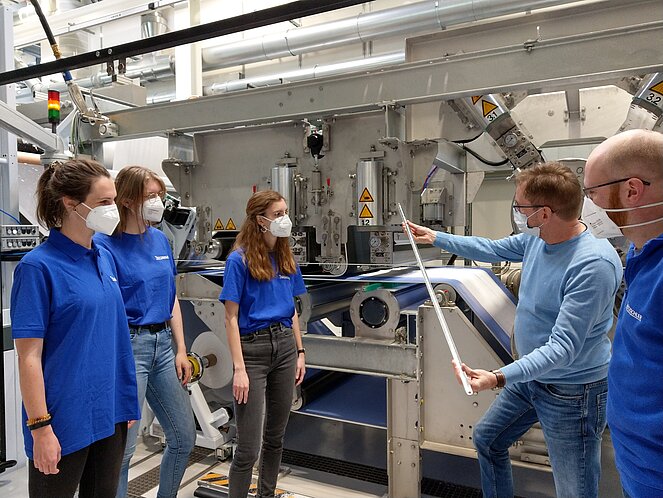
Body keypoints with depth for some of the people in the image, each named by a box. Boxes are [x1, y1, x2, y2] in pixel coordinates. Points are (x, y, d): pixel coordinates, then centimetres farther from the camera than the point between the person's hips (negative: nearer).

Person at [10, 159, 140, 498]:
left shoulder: (105, 257, 4)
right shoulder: (39, 266, -15)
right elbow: (29, 356, -15)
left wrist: (127, 400, 12)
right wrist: (40, 427, -16)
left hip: (110, 412, 7)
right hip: (65, 420, -6)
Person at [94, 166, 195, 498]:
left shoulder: (160, 239, 8)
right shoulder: (104, 244, -12)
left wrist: (181, 351, 10)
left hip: (163, 344, 7)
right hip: (128, 346, -7)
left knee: (184, 438, 16)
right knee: (121, 448, 3)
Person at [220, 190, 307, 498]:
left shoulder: (286, 259, 8)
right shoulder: (240, 259, -10)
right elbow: (231, 318, -11)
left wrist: (299, 352, 12)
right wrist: (239, 369, -16)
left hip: (285, 346, 6)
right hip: (253, 349, -6)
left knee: (276, 436, 18)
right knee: (249, 447, -2)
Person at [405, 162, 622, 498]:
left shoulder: (593, 266, -31)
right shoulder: (536, 238, -7)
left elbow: (563, 347, -32)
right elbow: (492, 249, 11)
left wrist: (498, 378, -41)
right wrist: (435, 237, 15)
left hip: (572, 393, -8)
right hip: (531, 375, 8)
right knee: (486, 439, 22)